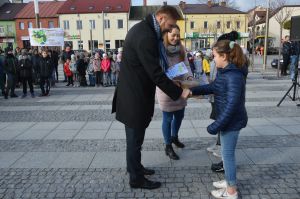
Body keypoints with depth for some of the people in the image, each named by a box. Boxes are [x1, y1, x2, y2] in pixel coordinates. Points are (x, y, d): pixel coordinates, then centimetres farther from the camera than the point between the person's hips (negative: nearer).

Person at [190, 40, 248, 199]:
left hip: (231, 121, -10)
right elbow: (212, 87, 16)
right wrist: (192, 90, 7)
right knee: (227, 153, 20)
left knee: (227, 154, 3)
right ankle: (229, 181, 37)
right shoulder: (226, 72, 7)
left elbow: (232, 105, -28)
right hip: (228, 120, 10)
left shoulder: (234, 76, -25)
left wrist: (216, 125, -26)